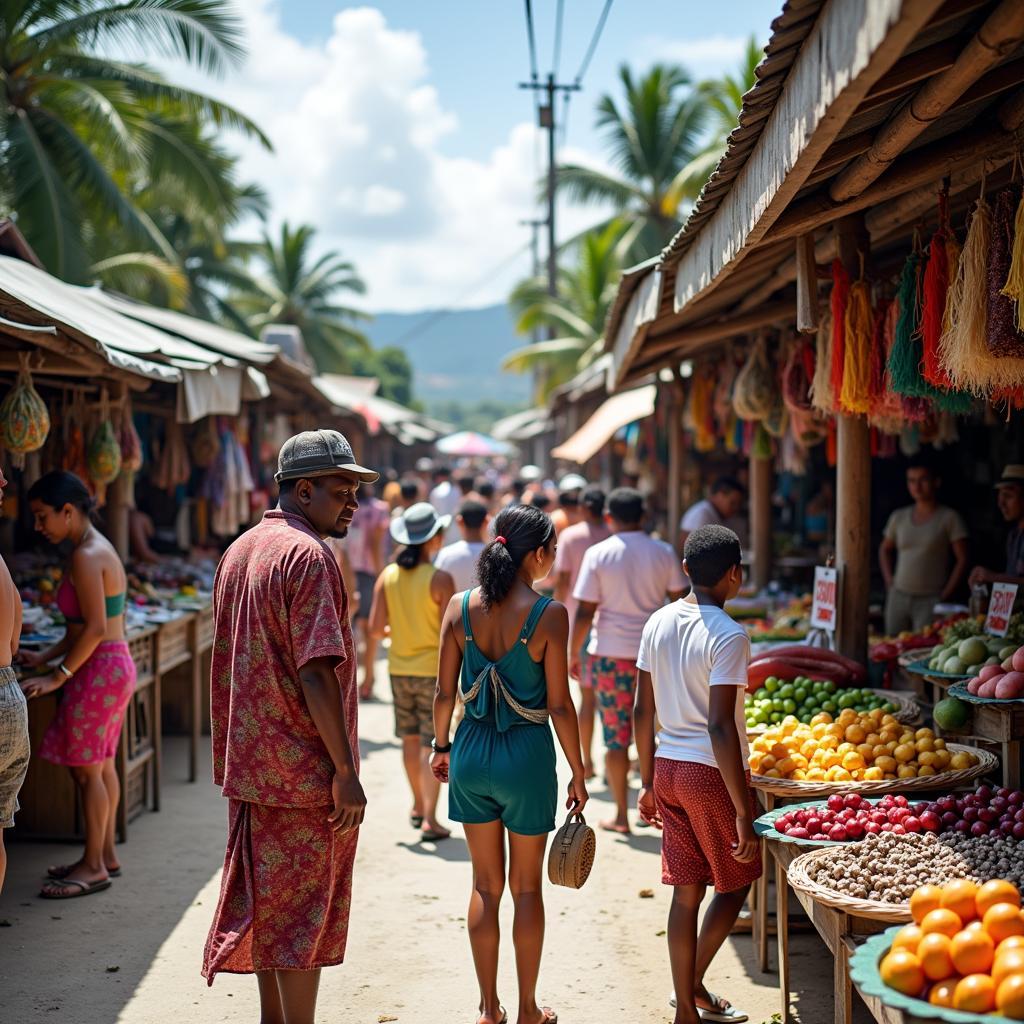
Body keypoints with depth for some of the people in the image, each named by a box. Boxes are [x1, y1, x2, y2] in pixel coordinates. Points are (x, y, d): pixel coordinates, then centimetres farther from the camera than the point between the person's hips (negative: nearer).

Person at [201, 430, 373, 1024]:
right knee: (303, 911, 0)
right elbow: (316, 673, -23)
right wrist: (346, 771, -19)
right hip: (305, 771, -9)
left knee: (268, 903, 17)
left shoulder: (240, 551, 13)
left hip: (249, 761, 9)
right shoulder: (309, 556, -17)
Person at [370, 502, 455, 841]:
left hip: (400, 669, 5)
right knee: (433, 745, 1)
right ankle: (430, 820, -1)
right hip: (433, 670, -5)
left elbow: (376, 628, -3)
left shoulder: (388, 576, -2)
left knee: (410, 739, 19)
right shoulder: (440, 579, -16)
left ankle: (418, 805, 35)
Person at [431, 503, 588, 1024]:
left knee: (485, 885, 15)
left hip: (472, 752, 3)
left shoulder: (460, 607, -4)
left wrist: (441, 745, 17)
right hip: (527, 753, -3)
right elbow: (559, 704, -11)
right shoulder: (548, 614, -14)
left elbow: (444, 692, 1)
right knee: (526, 888, 11)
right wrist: (578, 773, -2)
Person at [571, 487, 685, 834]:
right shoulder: (663, 553, 0)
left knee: (615, 736, 6)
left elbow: (585, 612, -7)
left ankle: (621, 815, 11)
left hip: (610, 654, -2)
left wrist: (574, 654, 3)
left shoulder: (598, 554, -6)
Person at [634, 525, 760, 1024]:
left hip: (668, 768, 6)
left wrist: (648, 783, 18)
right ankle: (694, 984, 16)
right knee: (735, 883, 15)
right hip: (712, 773, -6)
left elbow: (643, 711, 8)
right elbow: (720, 727, -21)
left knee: (687, 890, 13)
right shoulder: (728, 636, -17)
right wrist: (742, 811, -18)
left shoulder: (658, 622, 4)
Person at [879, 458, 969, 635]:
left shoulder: (949, 518, -2)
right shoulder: (899, 517, 10)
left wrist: (945, 596, -8)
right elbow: (885, 549, 24)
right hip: (898, 597, 4)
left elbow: (962, 560, -4)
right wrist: (889, 582, 11)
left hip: (930, 600, -4)